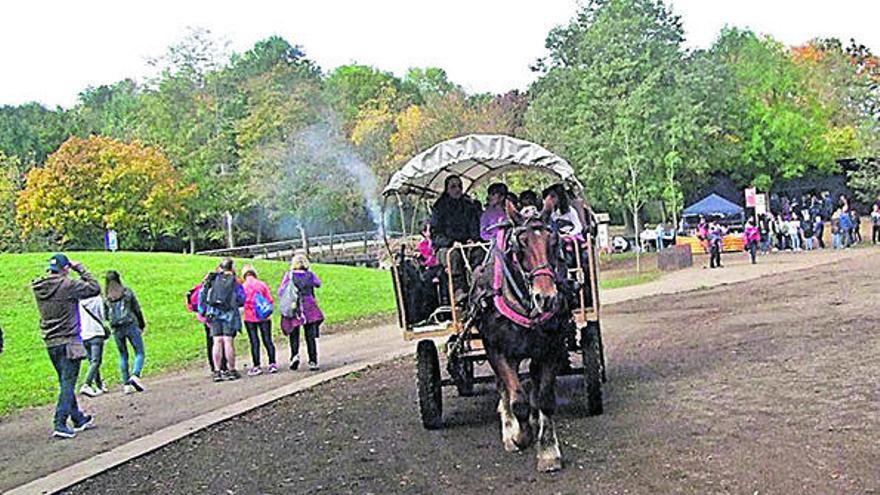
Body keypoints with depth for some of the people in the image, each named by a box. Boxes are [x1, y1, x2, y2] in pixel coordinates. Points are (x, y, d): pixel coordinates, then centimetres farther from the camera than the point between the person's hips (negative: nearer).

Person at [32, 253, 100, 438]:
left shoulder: (39, 288, 3)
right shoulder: (67, 285, -16)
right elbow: (95, 288, -9)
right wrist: (81, 269, -1)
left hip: (50, 343, 7)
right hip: (68, 341, -7)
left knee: (65, 382, 17)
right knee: (67, 383, -3)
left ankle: (78, 418, 29)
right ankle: (60, 424, -8)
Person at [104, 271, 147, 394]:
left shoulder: (105, 297, 1)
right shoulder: (127, 292, -4)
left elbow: (106, 315, 3)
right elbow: (137, 310, -1)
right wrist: (142, 325, 10)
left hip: (116, 329, 3)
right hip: (130, 326, -3)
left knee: (123, 356, 13)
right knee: (140, 353, 2)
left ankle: (126, 384, 10)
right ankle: (135, 375, -20)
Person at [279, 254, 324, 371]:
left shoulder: (289, 275, -4)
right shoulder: (310, 274, 1)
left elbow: (280, 292, -6)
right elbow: (318, 283, 20)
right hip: (309, 308, 1)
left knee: (294, 335, 12)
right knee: (310, 336, 7)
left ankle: (294, 354, -10)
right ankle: (313, 361, 4)